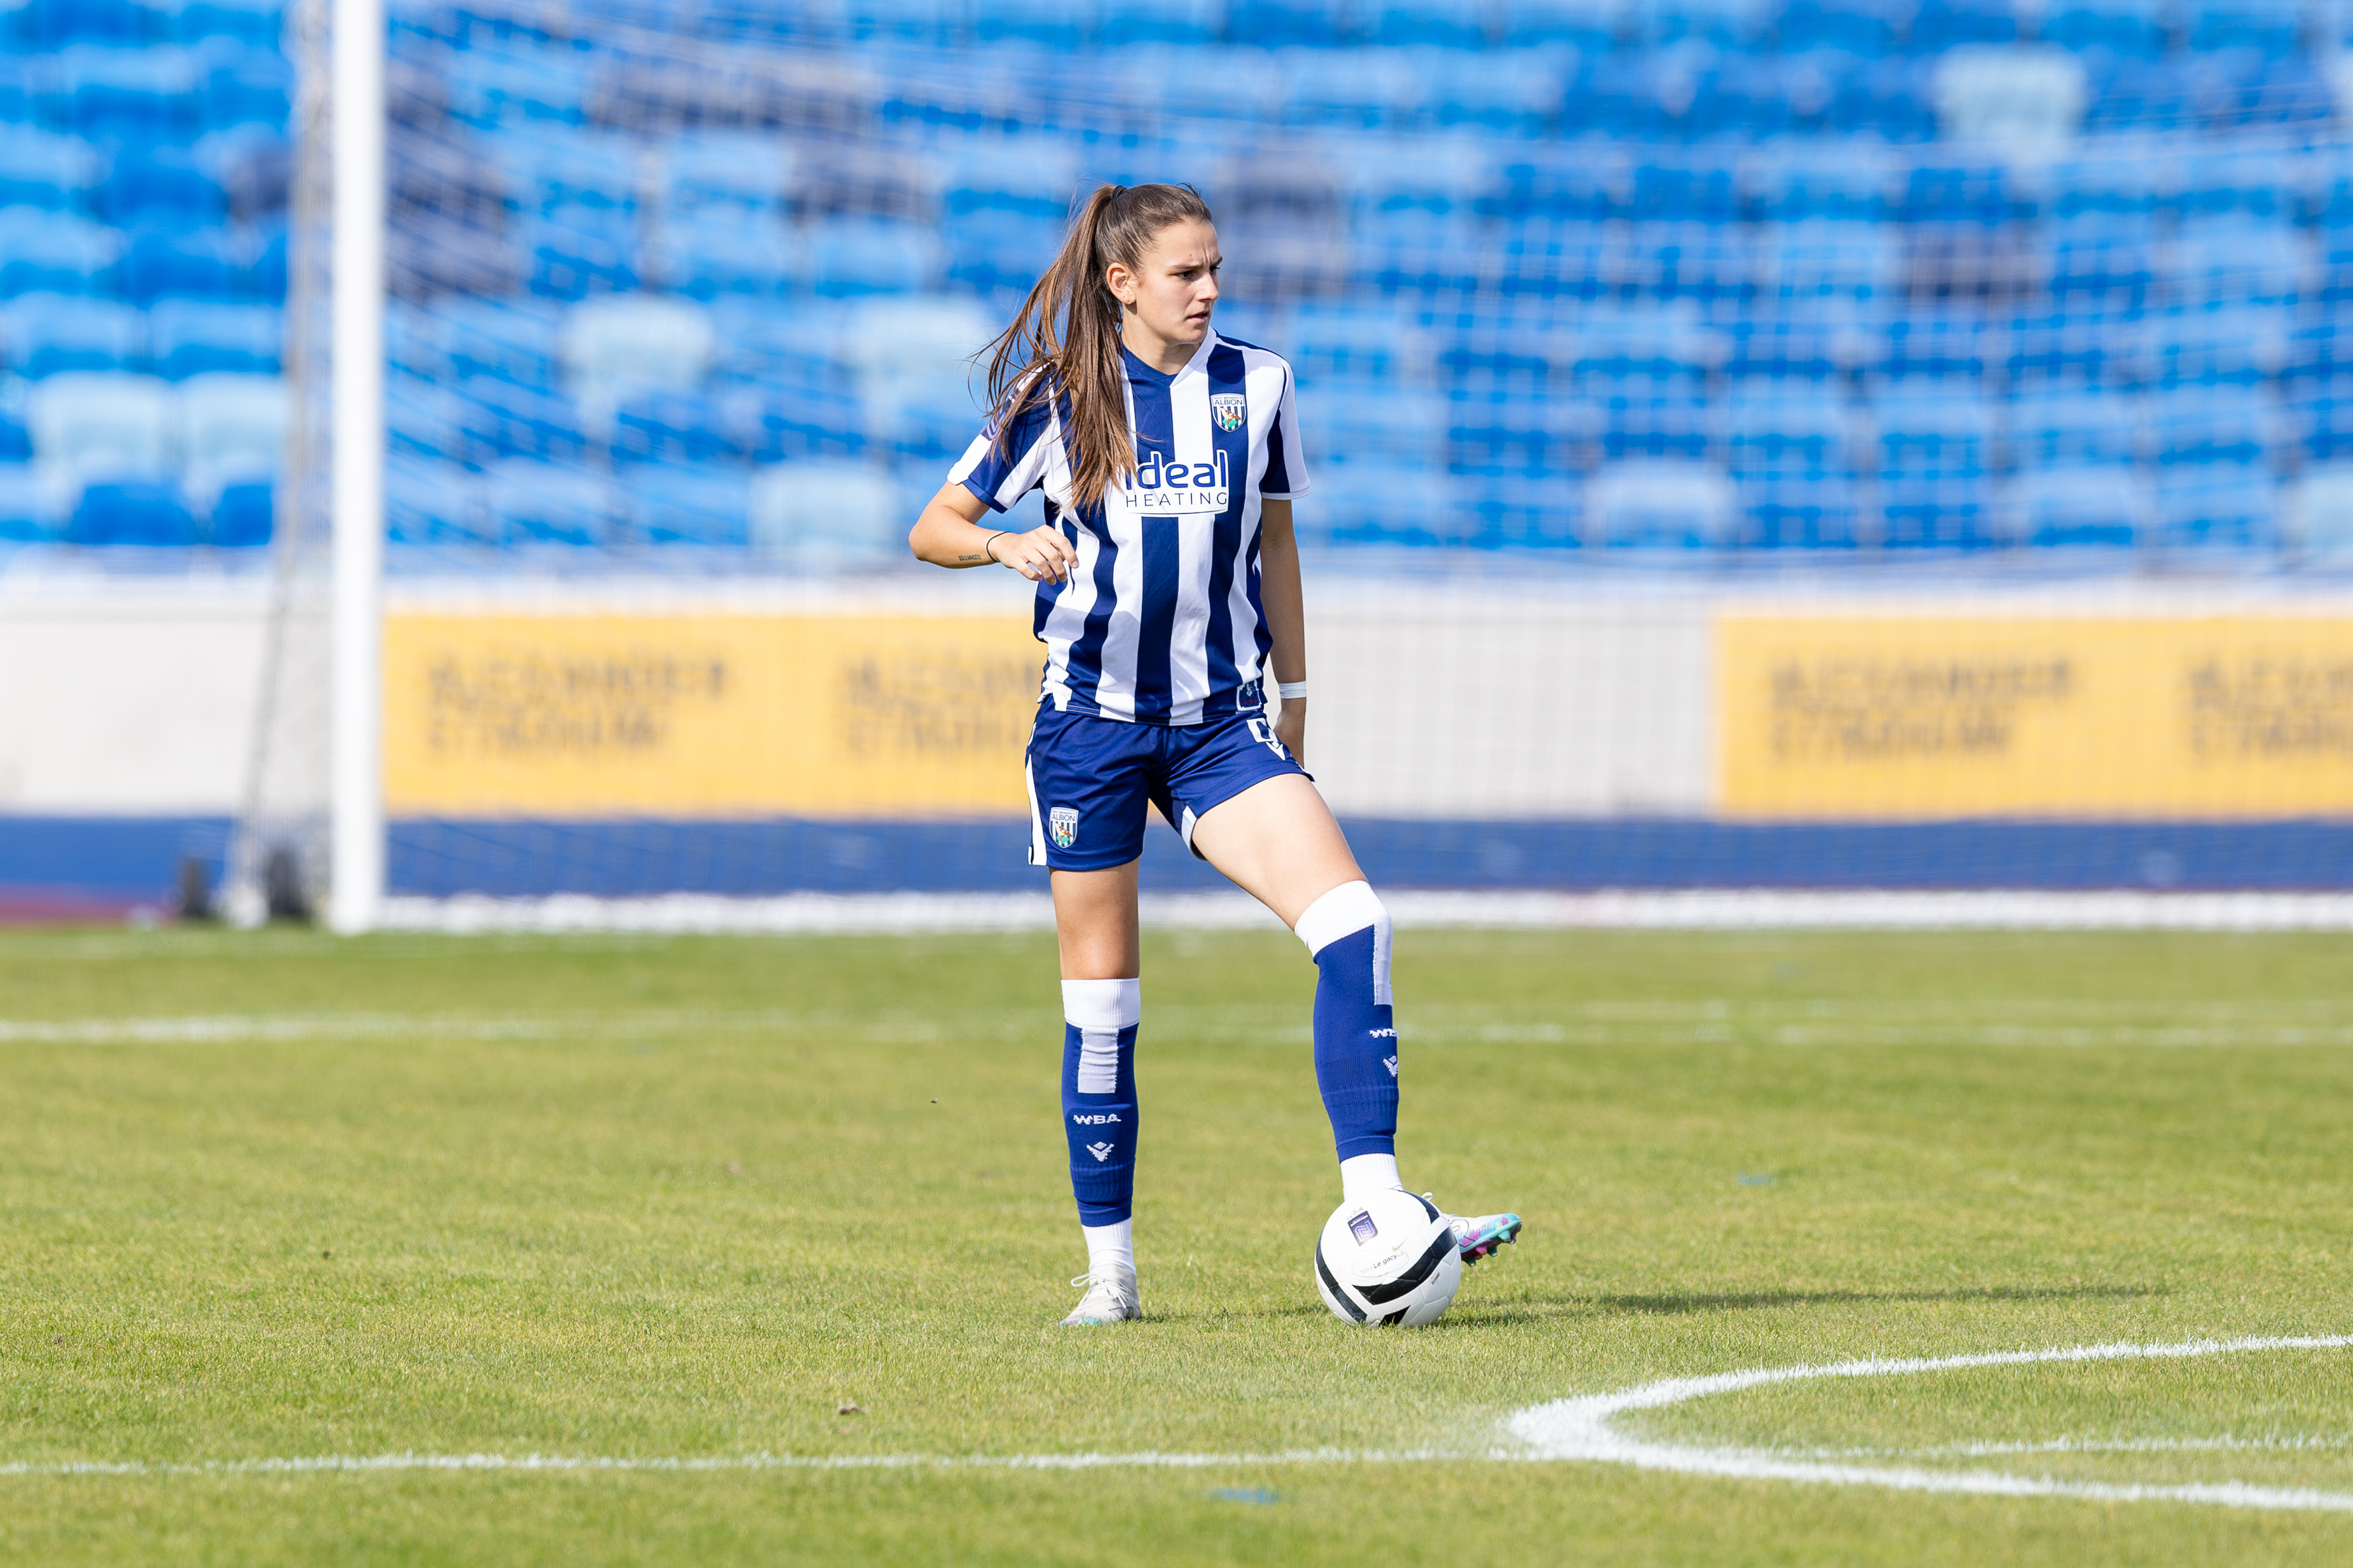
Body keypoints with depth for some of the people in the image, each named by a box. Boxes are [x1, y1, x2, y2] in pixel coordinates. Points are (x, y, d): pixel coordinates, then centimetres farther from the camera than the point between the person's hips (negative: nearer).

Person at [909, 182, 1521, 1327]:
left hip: (1219, 721, 2)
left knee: (1353, 926, -19)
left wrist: (1292, 696, 16)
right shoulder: (1059, 398, -3)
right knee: (1100, 996, 2)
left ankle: (1375, 1210, -21)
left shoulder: (1254, 384, 4)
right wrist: (1008, 545, -20)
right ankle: (1110, 1269, 14)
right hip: (1091, 722, -2)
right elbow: (931, 529, 1)